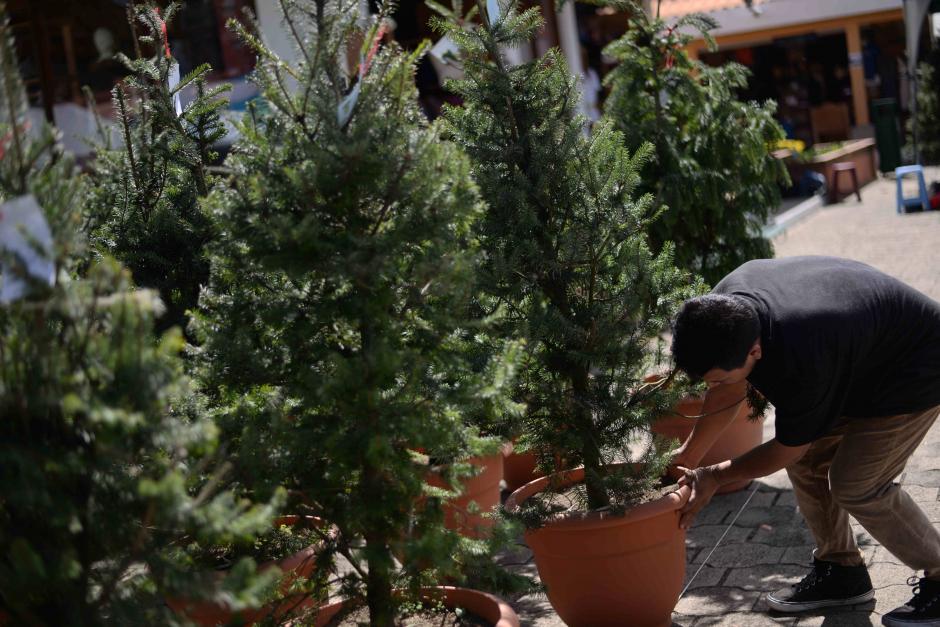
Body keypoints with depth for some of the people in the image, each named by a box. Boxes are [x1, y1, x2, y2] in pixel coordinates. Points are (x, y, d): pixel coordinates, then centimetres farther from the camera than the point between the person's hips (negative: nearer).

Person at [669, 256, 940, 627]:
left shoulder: (802, 365, -42)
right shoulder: (725, 306, -20)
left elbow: (787, 449, -24)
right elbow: (731, 390, -2)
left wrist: (713, 477, -14)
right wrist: (688, 456, 0)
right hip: (856, 359, 8)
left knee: (856, 484, -13)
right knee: (807, 463, 2)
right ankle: (841, 570, 18)